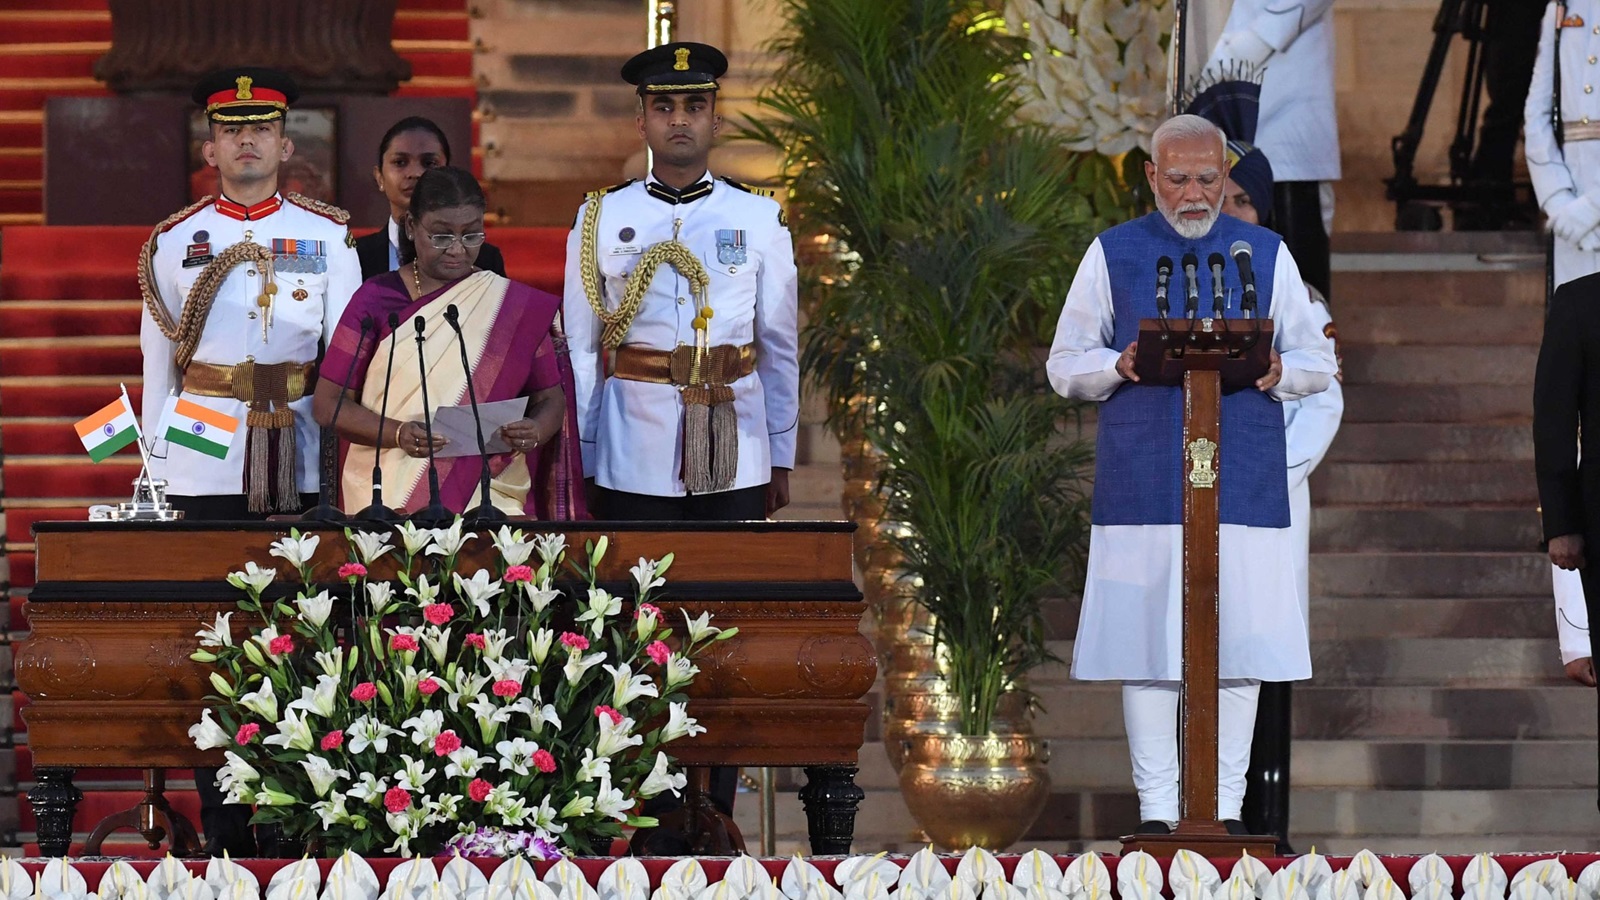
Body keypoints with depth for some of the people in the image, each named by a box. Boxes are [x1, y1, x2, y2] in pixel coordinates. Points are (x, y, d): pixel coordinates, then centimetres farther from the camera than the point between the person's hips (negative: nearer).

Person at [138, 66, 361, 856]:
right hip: (205, 472, 0)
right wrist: (155, 468, 7)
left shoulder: (328, 237, 7)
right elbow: (158, 363, 10)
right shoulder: (173, 243, 8)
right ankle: (223, 829, 5)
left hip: (304, 466, 0)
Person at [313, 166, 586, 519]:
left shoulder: (515, 306, 10)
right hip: (389, 495, -1)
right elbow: (328, 405, 4)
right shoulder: (376, 300, 7)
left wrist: (534, 433, -10)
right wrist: (398, 434, -14)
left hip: (489, 493, 1)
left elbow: (550, 399, 14)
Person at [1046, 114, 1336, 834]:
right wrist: (1119, 365, -12)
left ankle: (1227, 806, 5)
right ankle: (1157, 808, 3)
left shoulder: (1267, 254, 11)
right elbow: (1064, 366, 10)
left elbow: (1318, 361, 13)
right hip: (1141, 486, -1)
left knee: (1240, 644, -1)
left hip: (1243, 478, 1)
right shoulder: (1112, 254, 9)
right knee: (1146, 644, -2)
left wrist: (1278, 371, -10)